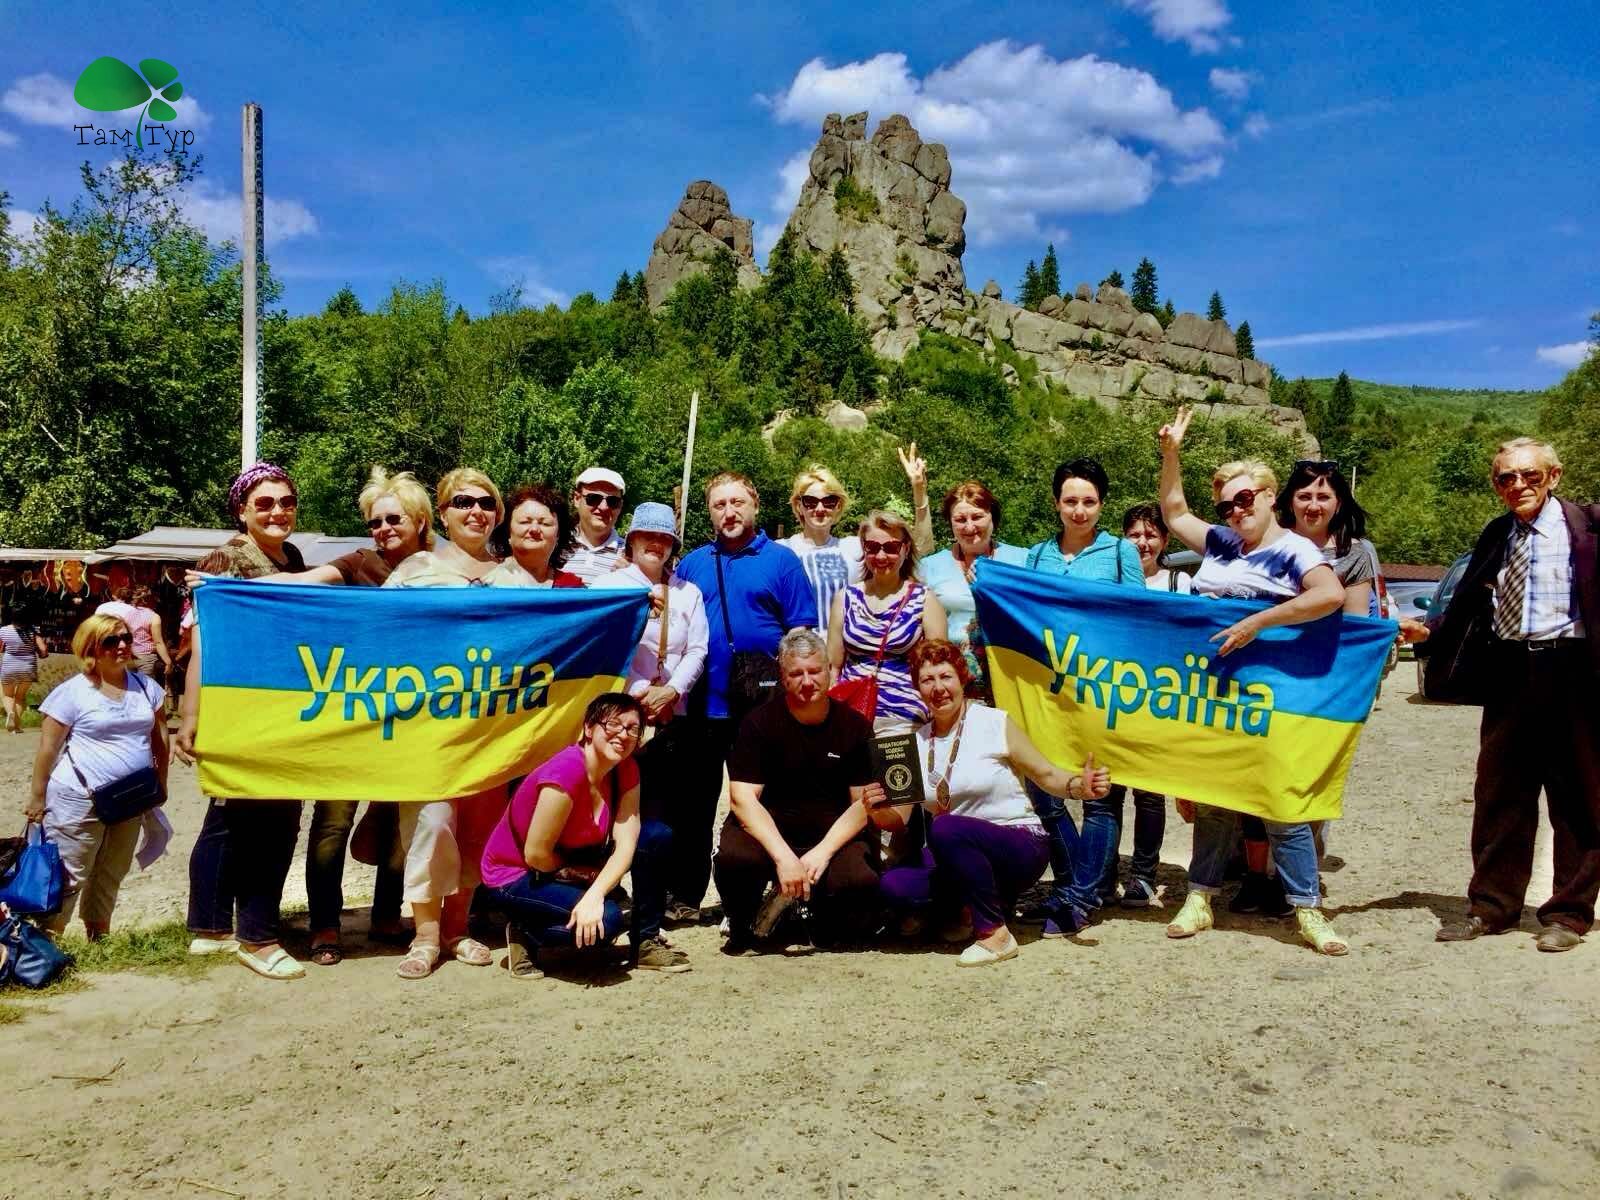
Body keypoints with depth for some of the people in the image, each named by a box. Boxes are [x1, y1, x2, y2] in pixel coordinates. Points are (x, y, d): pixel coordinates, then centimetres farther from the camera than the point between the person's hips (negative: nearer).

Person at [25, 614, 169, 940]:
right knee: (69, 875, -2)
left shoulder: (145, 686, 6)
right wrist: (38, 796, -4)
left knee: (111, 874, 16)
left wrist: (160, 782, 11)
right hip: (80, 800, -5)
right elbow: (49, 748, -5)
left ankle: (98, 936, 29)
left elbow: (159, 737, 13)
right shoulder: (73, 692, -9)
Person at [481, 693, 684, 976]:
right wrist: (583, 873, -9)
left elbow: (626, 844, -15)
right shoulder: (566, 772, -31)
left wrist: (594, 895, -30)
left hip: (567, 863, 7)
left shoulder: (626, 770, -8)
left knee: (657, 835, -9)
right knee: (606, 919, -29)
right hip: (516, 875, -7)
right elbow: (536, 855, -26)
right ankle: (524, 932, -1)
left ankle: (646, 942, 3)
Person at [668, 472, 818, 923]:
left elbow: (801, 634, 0)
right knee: (694, 802, 8)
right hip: (703, 704, 3)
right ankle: (685, 895, 18)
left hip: (762, 707, -3)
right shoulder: (692, 564, 11)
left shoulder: (781, 560, 2)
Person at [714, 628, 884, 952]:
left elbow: (862, 802, -2)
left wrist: (822, 852, -18)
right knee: (734, 859, -34)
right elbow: (743, 797, -12)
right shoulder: (760, 722, -4)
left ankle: (825, 924, 10)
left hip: (833, 835, 1)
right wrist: (783, 856, -25)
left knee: (861, 885, -29)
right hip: (768, 830, -1)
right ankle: (741, 927, 2)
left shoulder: (855, 726, 1)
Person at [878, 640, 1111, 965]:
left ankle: (994, 932, -17)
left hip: (1021, 847, -4)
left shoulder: (995, 723, -6)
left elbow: (1045, 774, 0)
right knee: (895, 886, -22)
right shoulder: (916, 742, 5)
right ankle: (970, 908, 5)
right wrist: (878, 811, -19)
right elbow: (899, 816, 4)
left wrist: (1078, 786, -21)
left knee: (944, 828, -34)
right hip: (961, 853, 5)